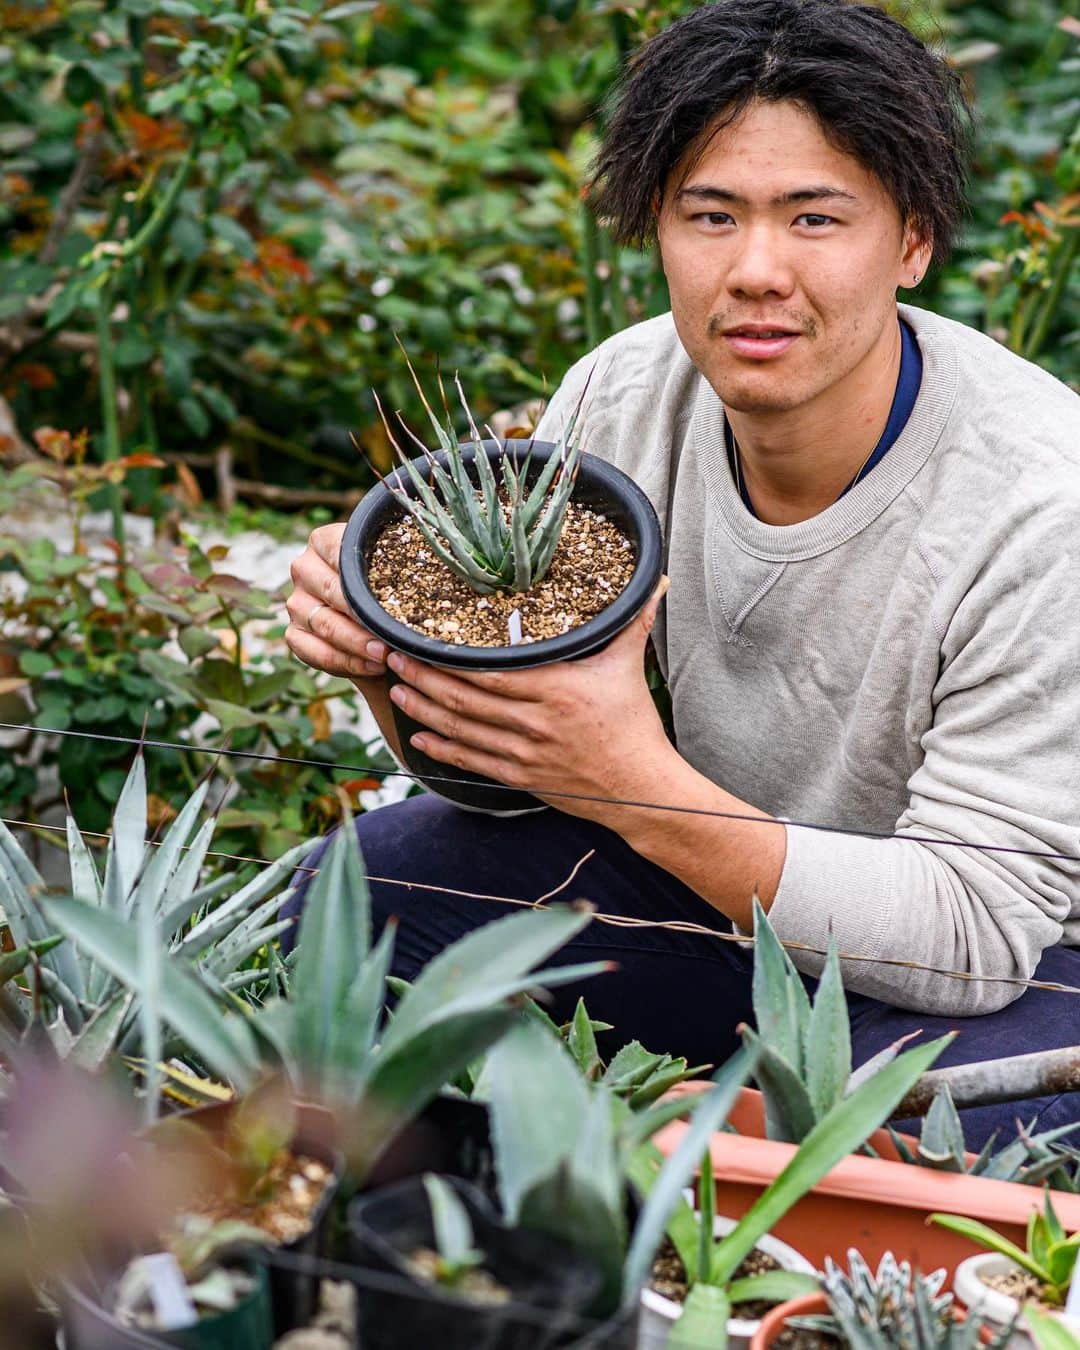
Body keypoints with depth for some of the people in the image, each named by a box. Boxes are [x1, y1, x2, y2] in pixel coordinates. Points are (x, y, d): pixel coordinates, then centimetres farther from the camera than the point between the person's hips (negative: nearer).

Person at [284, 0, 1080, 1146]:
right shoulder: (616, 400, -10)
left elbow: (977, 933, -28)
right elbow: (501, 767, 0)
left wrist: (639, 786, -37)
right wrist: (400, 660, -24)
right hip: (727, 891, 5)